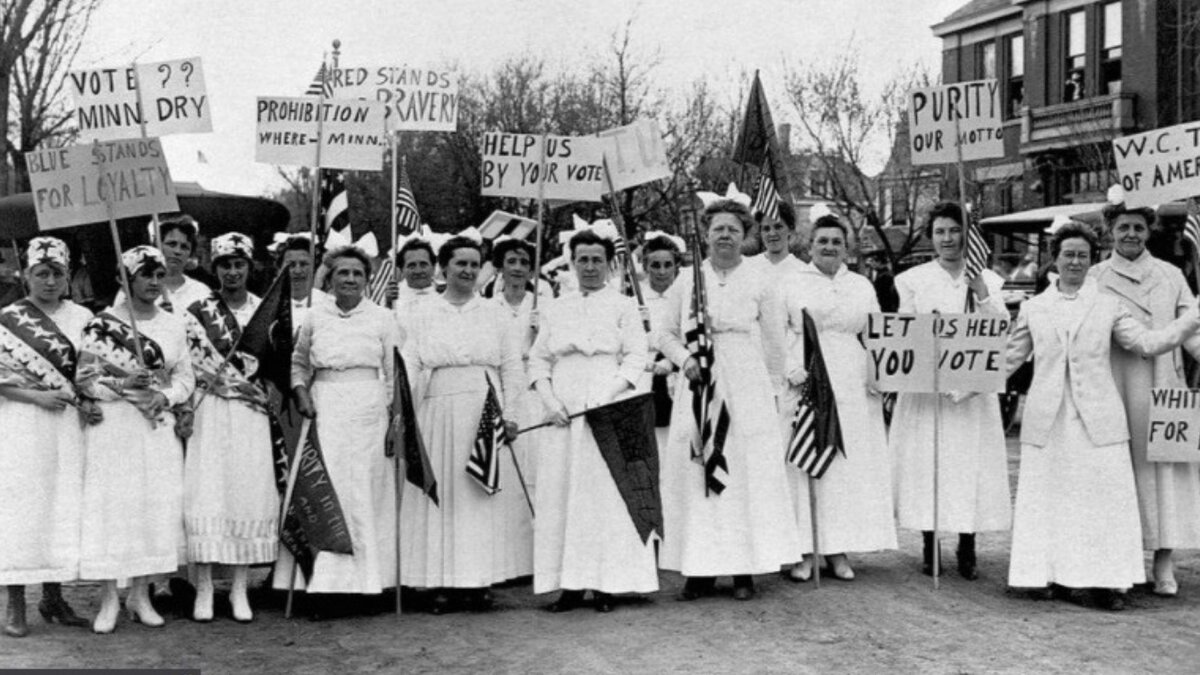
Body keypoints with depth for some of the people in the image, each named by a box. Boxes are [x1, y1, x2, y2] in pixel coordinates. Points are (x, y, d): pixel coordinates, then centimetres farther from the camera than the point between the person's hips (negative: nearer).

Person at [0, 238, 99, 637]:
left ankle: (53, 597, 17)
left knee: (65, 508, 5)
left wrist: (88, 404, -5)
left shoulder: (82, 318, 9)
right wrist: (37, 396, -14)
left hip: (69, 426, 3)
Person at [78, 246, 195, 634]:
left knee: (158, 506, 3)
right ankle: (108, 599, 5)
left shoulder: (174, 325, 9)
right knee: (111, 504, -4)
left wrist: (166, 396, -10)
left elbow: (186, 375, 9)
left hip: (159, 426, 4)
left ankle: (141, 594, 14)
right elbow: (84, 377, -4)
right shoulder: (102, 324, -2)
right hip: (112, 426, -3)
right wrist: (121, 385, -17)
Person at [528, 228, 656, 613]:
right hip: (562, 414, 3)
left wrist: (607, 395, -15)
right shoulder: (555, 309, 17)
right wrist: (549, 401, -4)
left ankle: (606, 584, -1)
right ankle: (570, 584, 2)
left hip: (608, 412, -3)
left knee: (606, 494, -5)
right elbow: (538, 360, 12)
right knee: (560, 494, -1)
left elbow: (636, 358, -1)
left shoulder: (623, 306, 8)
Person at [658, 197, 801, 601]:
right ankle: (700, 568, 4)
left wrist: (772, 390, 5)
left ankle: (745, 569, 3)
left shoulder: (760, 283, 5)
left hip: (747, 389, -1)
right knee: (693, 473, -2)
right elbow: (667, 335, 12)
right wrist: (685, 359, -6)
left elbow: (774, 343, 7)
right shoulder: (685, 282, 10)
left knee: (748, 473, -3)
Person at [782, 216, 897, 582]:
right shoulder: (792, 286, 7)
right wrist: (792, 368, -14)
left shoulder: (863, 287, 15)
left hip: (853, 387, 3)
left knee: (851, 465, 1)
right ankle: (804, 552, 1)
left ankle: (838, 551, 9)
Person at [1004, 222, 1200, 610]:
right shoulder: (1033, 308, 11)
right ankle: (1047, 575, 9)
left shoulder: (1108, 306, 10)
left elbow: (1146, 343, 4)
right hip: (1047, 422, 1)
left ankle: (1104, 582, 2)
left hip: (1097, 420, 0)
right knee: (1048, 499, 1)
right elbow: (1010, 357, 14)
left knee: (1102, 497, -4)